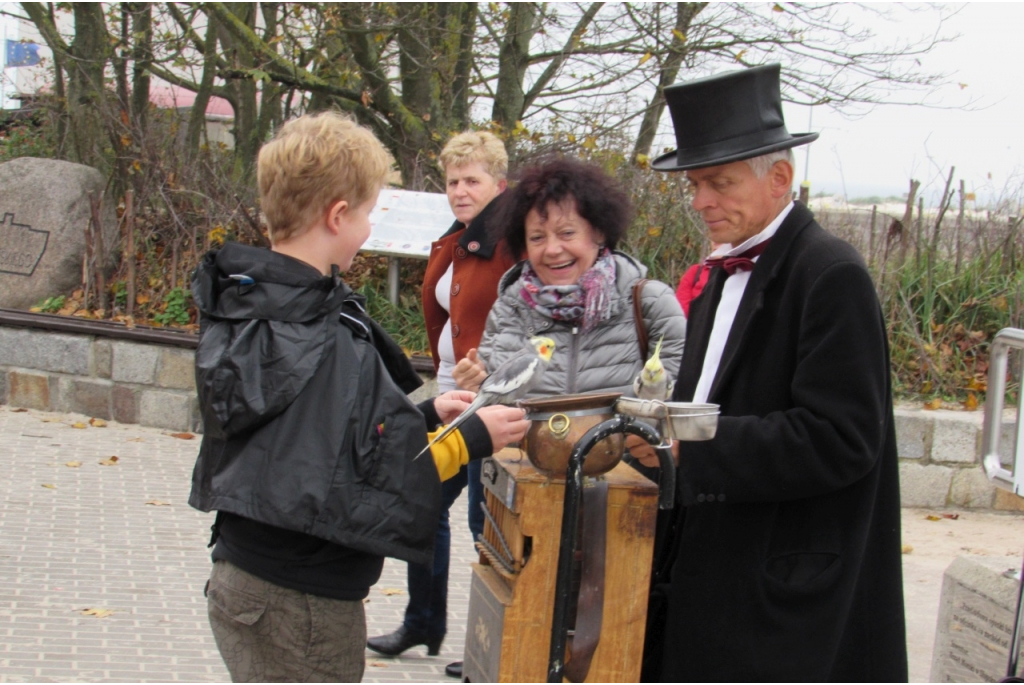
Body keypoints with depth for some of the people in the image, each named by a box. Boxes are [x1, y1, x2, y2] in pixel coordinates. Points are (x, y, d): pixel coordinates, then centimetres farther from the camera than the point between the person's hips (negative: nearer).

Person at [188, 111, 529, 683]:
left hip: (244, 580, 9)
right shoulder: (323, 342, -23)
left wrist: (423, 416, 11)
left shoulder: (245, 308, 5)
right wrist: (471, 441, -14)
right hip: (301, 607, -9)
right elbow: (347, 497, -24)